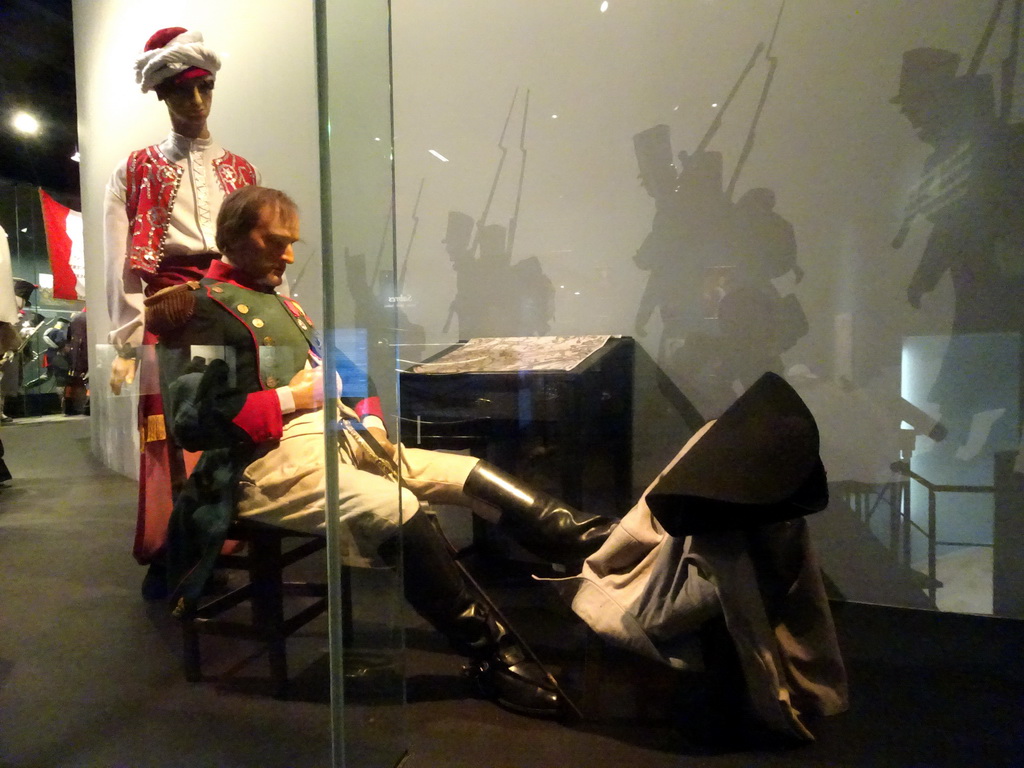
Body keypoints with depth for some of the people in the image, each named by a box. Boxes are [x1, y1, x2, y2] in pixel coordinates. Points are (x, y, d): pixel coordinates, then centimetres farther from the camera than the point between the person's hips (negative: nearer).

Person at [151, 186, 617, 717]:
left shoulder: (278, 302, 23)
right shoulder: (205, 309, -4)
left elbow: (338, 370, 23)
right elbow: (194, 421, -16)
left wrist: (371, 423, 4)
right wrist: (290, 399, -14)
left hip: (337, 438, 9)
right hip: (270, 463, -9)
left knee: (470, 473, -3)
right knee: (398, 510, -32)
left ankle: (581, 538, -5)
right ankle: (493, 656, -19)